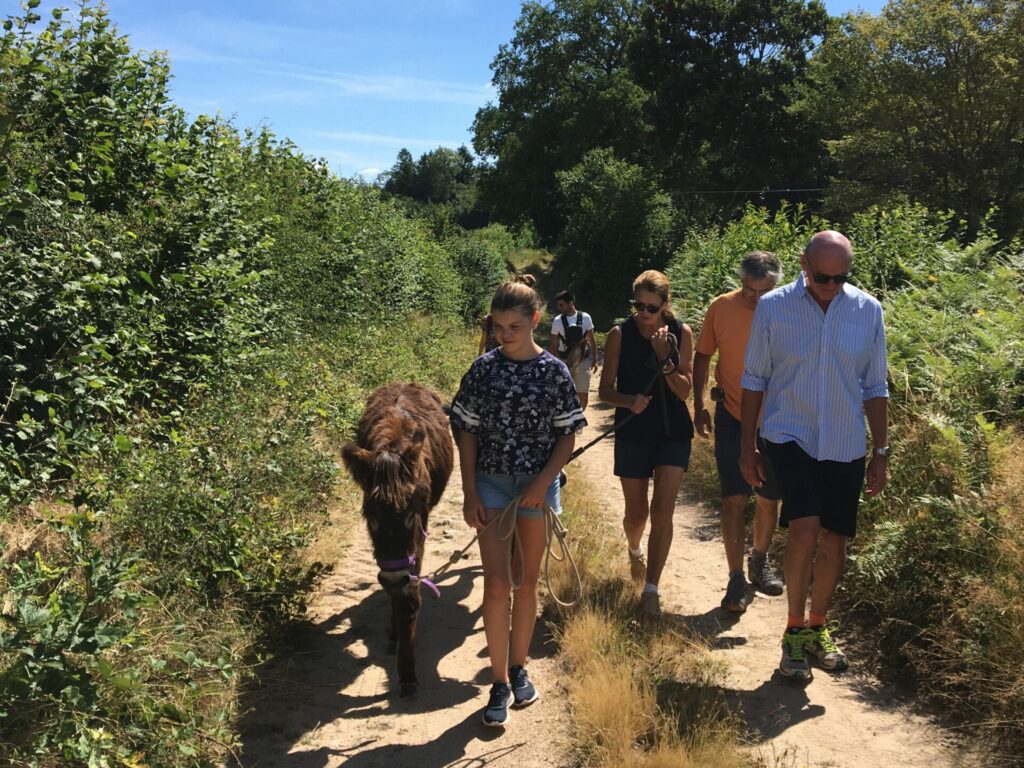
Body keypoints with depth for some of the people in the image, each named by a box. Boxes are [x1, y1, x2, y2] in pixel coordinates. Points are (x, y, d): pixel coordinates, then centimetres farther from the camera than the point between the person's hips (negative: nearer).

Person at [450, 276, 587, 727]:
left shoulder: (553, 371, -3)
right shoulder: (483, 369, -2)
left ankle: (519, 669, 28)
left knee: (526, 582, 11)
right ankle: (500, 683, 8)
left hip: (538, 486, 0)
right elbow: (467, 433, 1)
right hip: (492, 483, 0)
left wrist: (543, 482, -12)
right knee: (496, 583, -4)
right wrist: (470, 494, -5)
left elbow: (567, 435, 1)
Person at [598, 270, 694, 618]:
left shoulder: (681, 333, -5)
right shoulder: (619, 335, -6)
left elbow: (684, 391, -8)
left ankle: (651, 589, 2)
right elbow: (605, 390, -3)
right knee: (636, 513, 11)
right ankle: (634, 551, 46)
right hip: (633, 433, 0)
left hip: (673, 433, 0)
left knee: (663, 511, -9)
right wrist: (629, 400, -23)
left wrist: (664, 357, -21)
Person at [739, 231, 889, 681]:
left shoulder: (868, 311, -1)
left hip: (845, 446, 3)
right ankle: (794, 630, 1)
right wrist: (747, 447, 1)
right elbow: (754, 380, 1)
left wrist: (881, 452, 6)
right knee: (805, 529, -18)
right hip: (789, 437, -3)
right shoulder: (773, 308, -6)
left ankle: (817, 627, 29)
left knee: (834, 542, 8)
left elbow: (875, 388, 6)